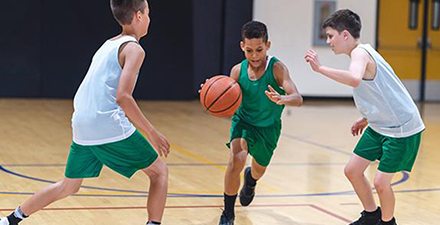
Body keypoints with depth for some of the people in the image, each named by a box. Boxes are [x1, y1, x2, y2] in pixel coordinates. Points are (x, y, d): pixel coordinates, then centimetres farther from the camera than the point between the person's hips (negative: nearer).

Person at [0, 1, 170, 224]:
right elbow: (123, 96, -18)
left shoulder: (108, 45, 20)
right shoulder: (134, 49, -6)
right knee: (159, 172, 6)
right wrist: (152, 132, -15)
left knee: (68, 186, 22)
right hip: (110, 126, -8)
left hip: (82, 128, 8)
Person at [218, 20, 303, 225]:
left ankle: (250, 180, 65)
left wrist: (282, 99, -59)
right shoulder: (238, 71, -18)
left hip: (268, 127, 0)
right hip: (243, 121, 0)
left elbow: (298, 99, -36)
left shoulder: (277, 68, -27)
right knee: (236, 160, -27)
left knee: (259, 170, 23)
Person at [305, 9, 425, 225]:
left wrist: (319, 68, -42)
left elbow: (354, 79, -45)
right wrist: (368, 118, 20)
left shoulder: (360, 52, -20)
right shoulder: (362, 53, 10)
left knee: (380, 182, -7)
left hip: (402, 129, -10)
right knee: (352, 170, 10)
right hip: (380, 126, 10)